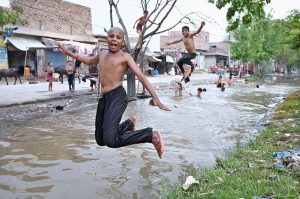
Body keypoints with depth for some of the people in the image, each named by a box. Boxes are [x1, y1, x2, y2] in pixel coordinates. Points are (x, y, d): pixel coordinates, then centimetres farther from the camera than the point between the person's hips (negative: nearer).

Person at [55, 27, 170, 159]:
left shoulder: (125, 57, 0)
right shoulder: (102, 55, 20)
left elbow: (141, 76, -10)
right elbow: (88, 61, 41)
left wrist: (155, 97, -21)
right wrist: (68, 52, 41)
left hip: (117, 97, -8)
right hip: (104, 99, 8)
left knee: (110, 140, -26)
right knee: (100, 140, 17)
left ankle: (152, 135, -15)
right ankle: (129, 123, 35)